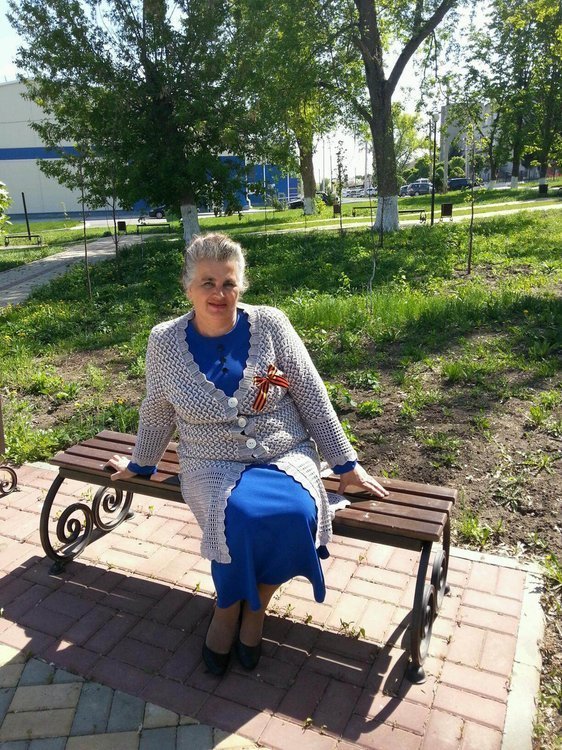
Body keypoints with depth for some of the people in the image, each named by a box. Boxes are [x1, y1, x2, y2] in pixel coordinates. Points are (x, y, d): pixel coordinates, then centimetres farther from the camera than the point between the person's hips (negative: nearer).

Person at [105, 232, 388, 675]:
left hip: (284, 455, 1)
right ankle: (230, 605, 4)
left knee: (294, 515, -30)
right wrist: (140, 464, 23)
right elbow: (157, 413, 13)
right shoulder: (165, 341, -3)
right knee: (241, 518, -31)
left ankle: (253, 605, 2)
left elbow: (312, 398, -1)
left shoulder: (271, 325, -6)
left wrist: (346, 464, 0)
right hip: (211, 464, 0)